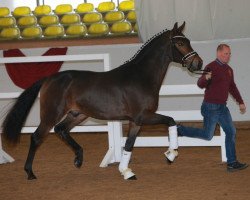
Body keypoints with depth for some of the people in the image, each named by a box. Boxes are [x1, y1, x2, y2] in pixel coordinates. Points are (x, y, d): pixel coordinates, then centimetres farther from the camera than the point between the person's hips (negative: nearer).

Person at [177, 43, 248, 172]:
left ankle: (232, 163, 8)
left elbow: (232, 88, 25)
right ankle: (179, 130, 11)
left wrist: (240, 102, 25)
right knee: (207, 135, -5)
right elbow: (200, 84, -23)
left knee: (231, 132, 4)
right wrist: (205, 78, -45)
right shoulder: (211, 67, -14)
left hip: (222, 107, 8)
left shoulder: (229, 70, 11)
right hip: (211, 107, -8)